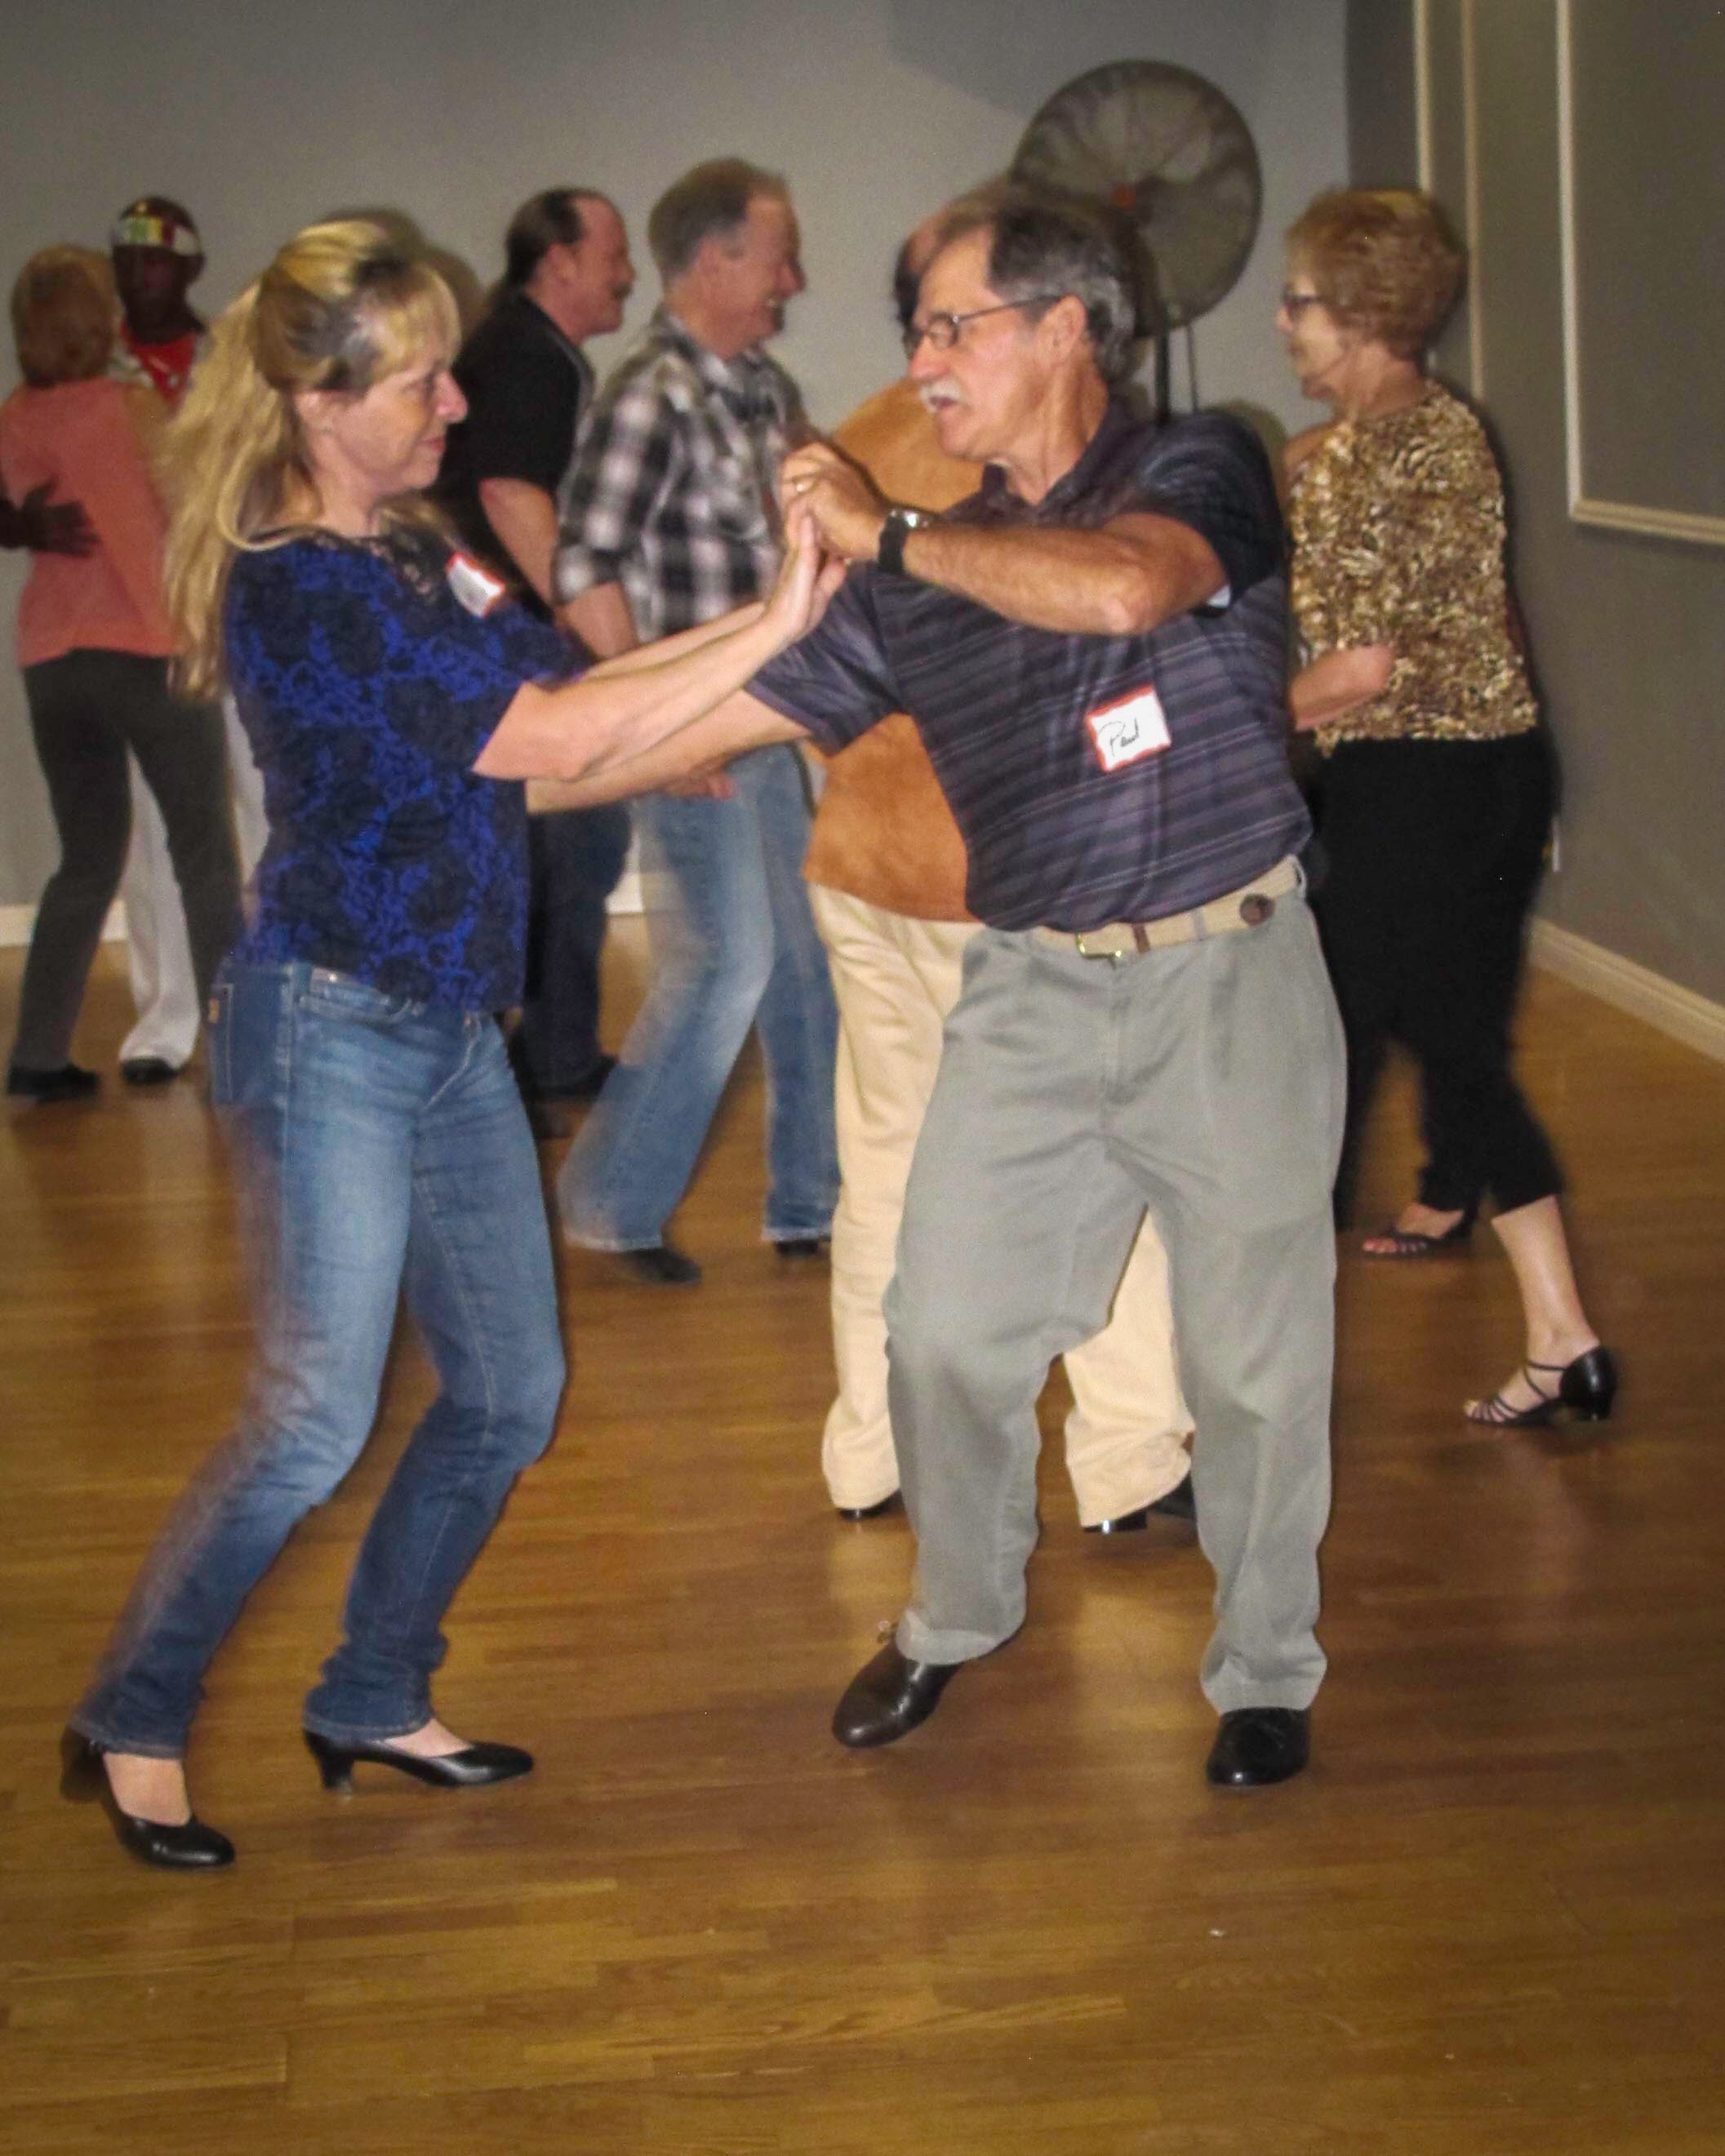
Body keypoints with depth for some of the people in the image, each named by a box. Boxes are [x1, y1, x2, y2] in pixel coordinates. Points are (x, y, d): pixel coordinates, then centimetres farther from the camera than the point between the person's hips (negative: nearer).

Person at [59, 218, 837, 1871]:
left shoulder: (410, 548, 11)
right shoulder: (298, 587, -18)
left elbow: (548, 752, 8)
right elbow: (546, 739, -20)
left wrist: (754, 658, 0)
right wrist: (770, 626, -17)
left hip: (448, 1030, 9)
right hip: (329, 1030, -9)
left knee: (511, 1391, 10)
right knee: (317, 1418, -6)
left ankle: (374, 1701, 26)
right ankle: (130, 1723, 12)